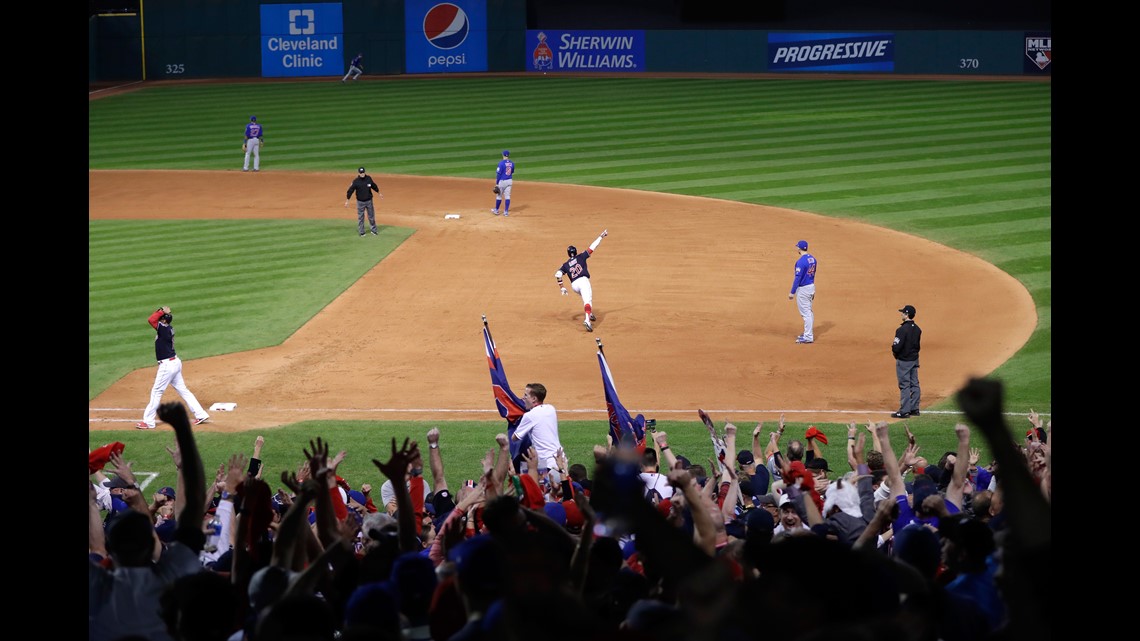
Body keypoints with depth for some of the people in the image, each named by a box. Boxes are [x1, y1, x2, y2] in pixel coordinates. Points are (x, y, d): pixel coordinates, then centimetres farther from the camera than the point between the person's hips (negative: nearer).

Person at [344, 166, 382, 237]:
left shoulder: (369, 178, -4)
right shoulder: (356, 181, -14)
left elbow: (374, 186, 13)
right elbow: (350, 190, -12)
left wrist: (379, 193, 23)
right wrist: (347, 201, -15)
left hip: (369, 201, 3)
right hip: (360, 202, -3)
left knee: (371, 216, 11)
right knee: (360, 217, 5)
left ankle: (373, 230, 25)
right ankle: (361, 232, 15)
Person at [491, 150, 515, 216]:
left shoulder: (501, 163, -16)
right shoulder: (512, 163, 1)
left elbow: (498, 173, -15)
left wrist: (497, 183, -10)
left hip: (502, 181, -5)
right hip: (509, 181, 5)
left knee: (499, 195, 10)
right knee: (507, 196, 7)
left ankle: (496, 210, 22)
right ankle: (506, 211, 6)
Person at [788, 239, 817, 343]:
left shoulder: (801, 261, -22)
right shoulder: (812, 259, 6)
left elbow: (798, 277, -22)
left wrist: (792, 292, -17)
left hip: (803, 289, -9)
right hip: (811, 287, 9)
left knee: (805, 312, -4)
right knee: (809, 312, 18)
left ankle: (808, 337, -2)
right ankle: (808, 333, 28)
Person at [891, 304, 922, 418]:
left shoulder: (902, 329, -22)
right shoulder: (917, 329, 6)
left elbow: (896, 347, -24)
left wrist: (893, 349, -3)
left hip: (903, 361, -8)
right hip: (914, 360, 8)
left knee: (904, 386, -5)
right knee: (914, 385, 13)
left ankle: (904, 411, -4)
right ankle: (914, 409, 20)